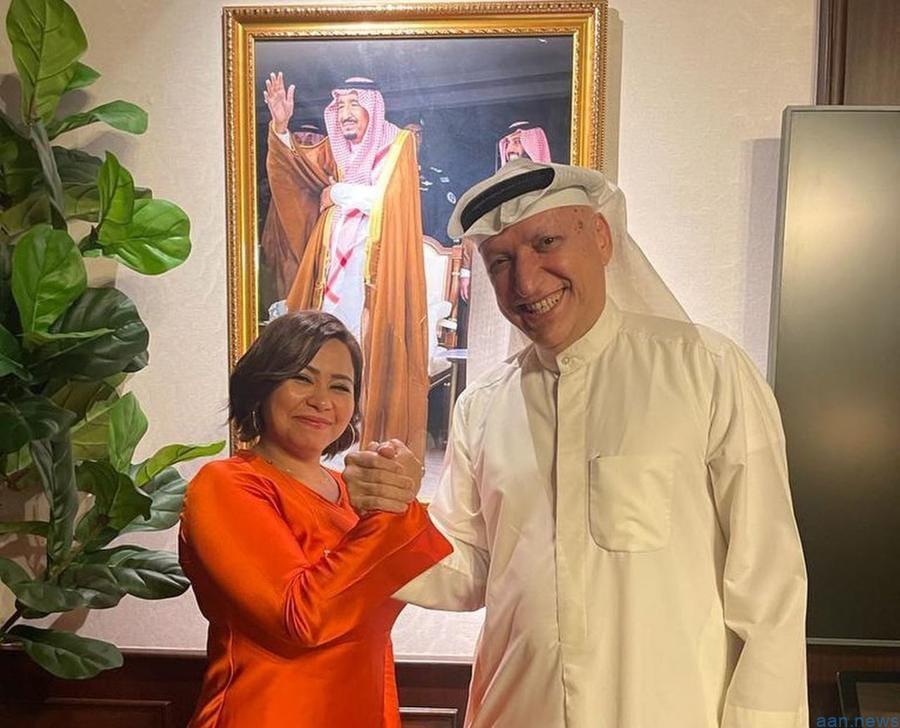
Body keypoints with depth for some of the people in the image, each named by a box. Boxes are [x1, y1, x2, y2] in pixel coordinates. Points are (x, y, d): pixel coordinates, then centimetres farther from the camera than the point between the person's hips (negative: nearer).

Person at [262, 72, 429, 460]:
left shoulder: (398, 144, 1)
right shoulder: (335, 149, 17)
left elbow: (383, 198, -13)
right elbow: (296, 164, 1)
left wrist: (335, 194, 0)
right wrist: (280, 126, -15)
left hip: (377, 268, -5)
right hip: (335, 264, 5)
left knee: (373, 353, -7)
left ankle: (376, 436, 2)